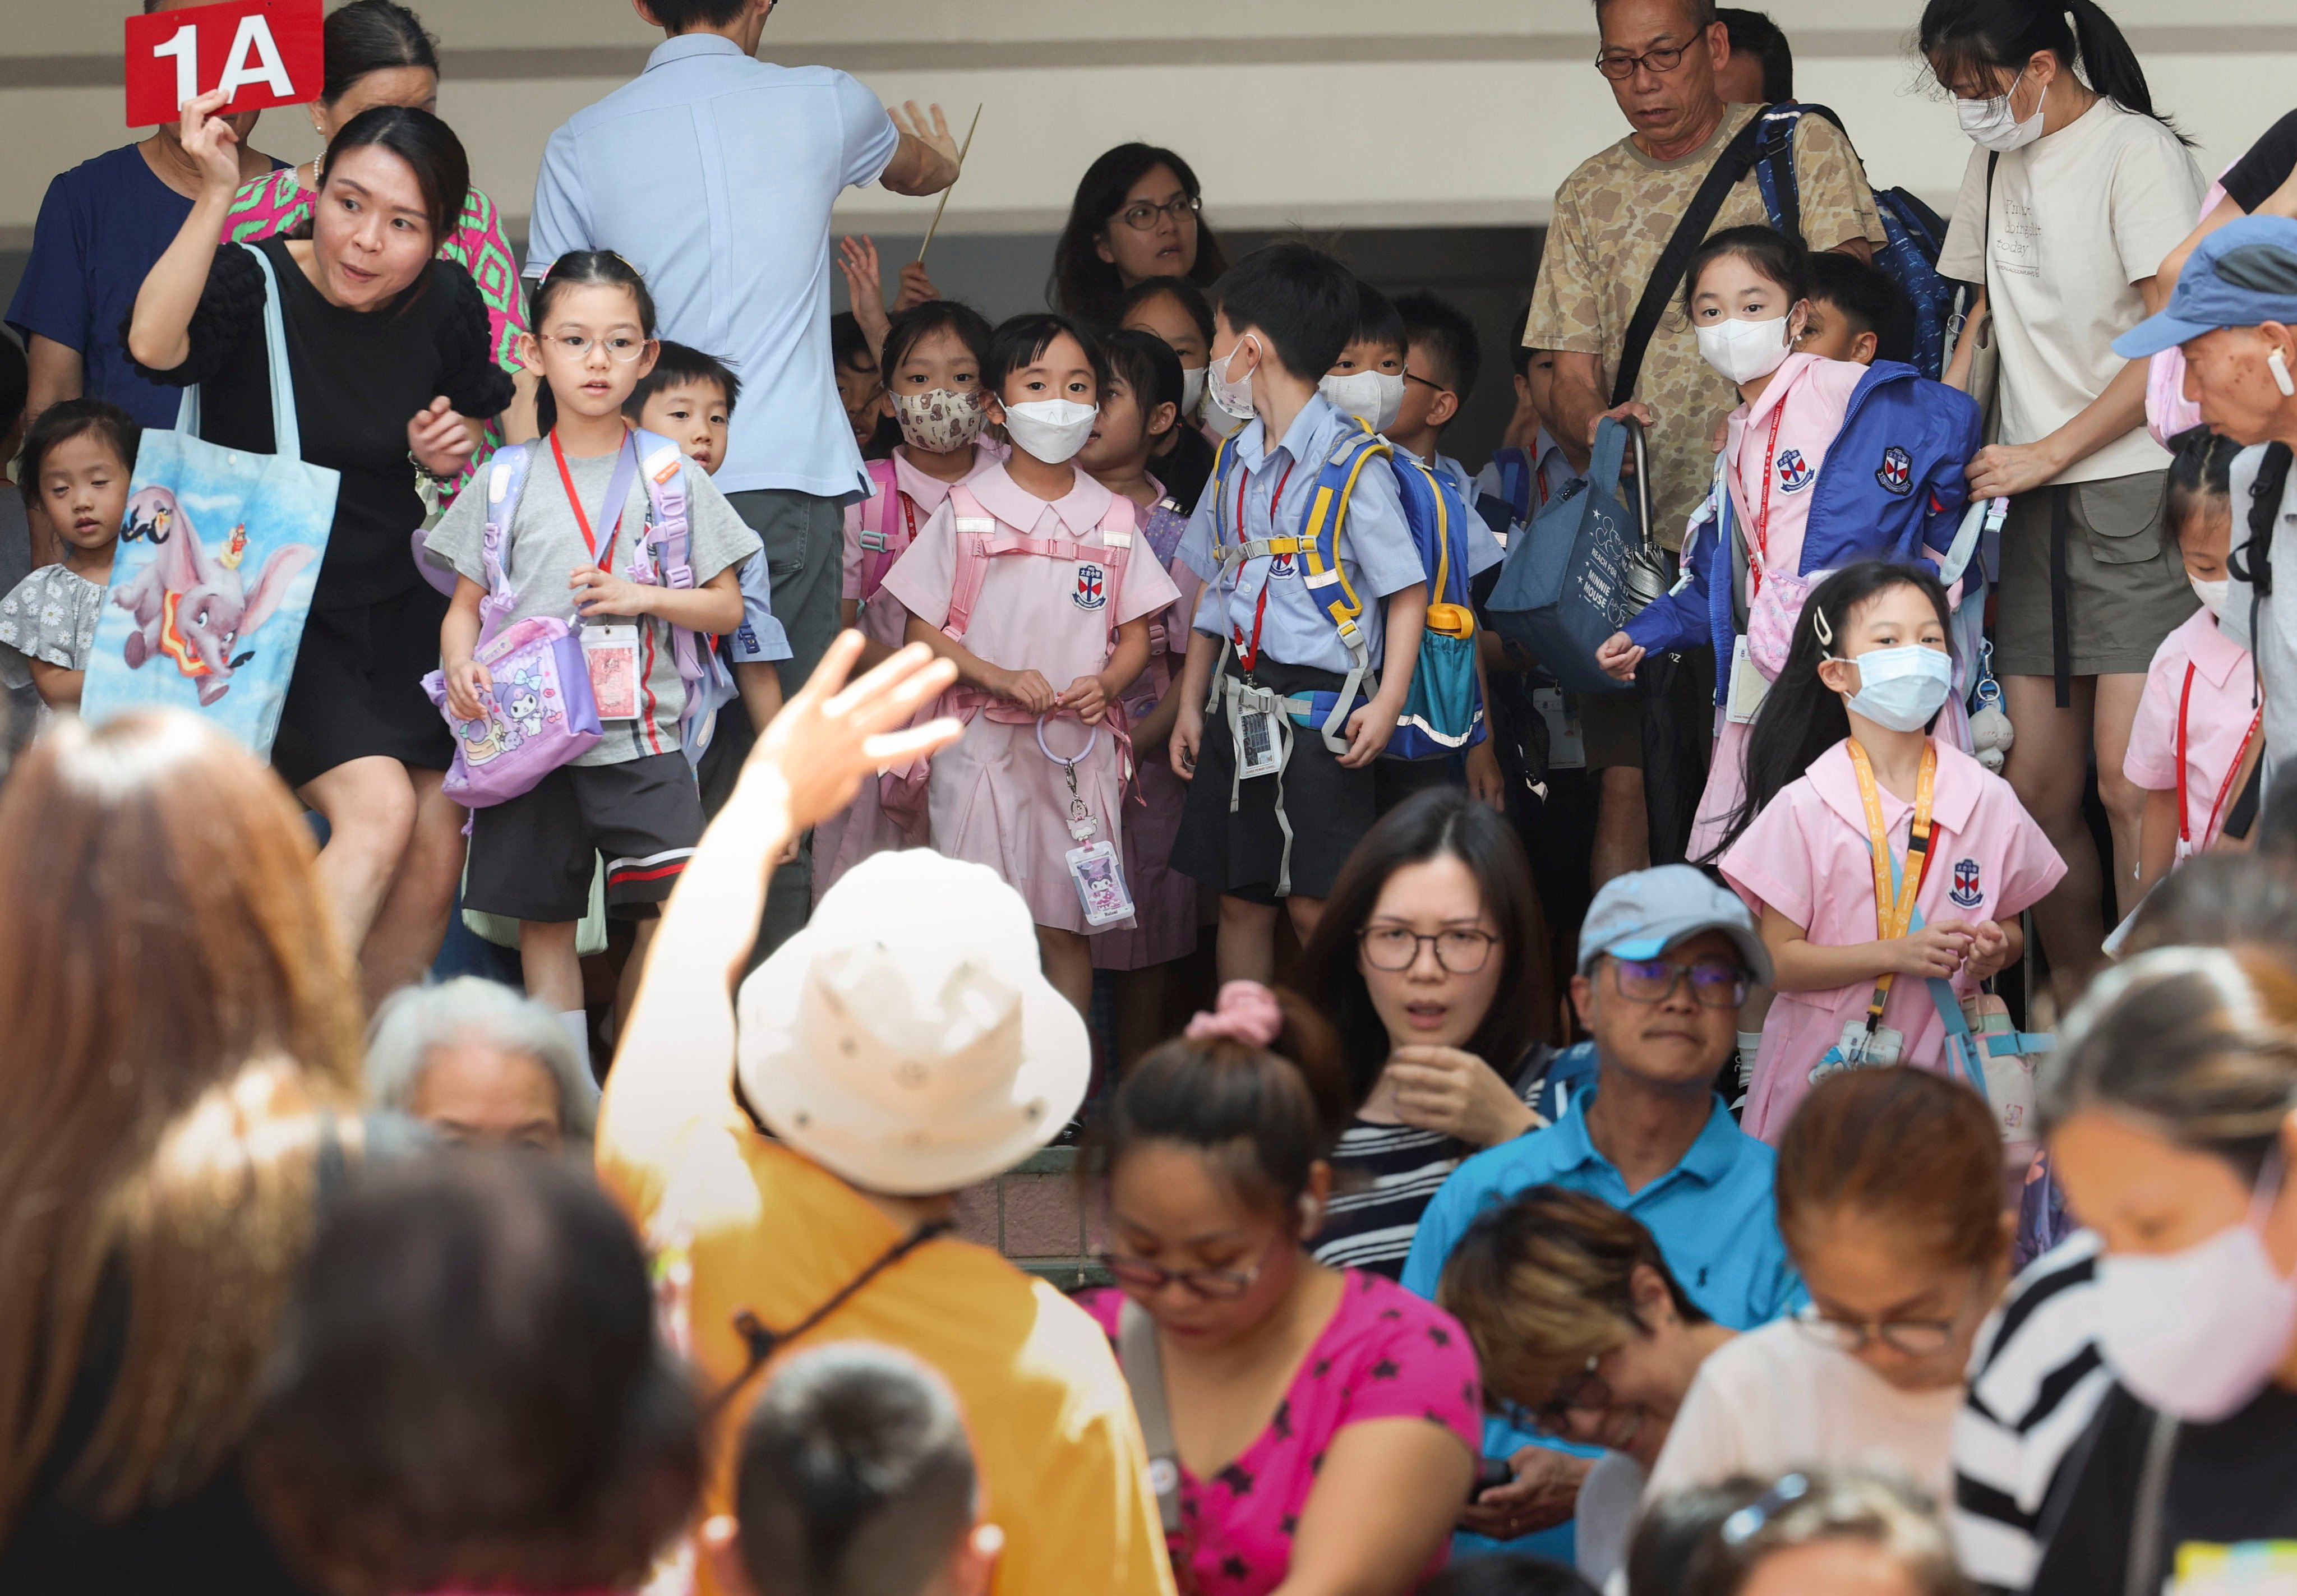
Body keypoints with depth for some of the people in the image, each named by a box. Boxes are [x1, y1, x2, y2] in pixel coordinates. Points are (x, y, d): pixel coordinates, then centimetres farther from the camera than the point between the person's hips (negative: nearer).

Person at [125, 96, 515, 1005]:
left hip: (399, 612, 6)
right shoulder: (255, 285, -17)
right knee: (378, 806, -24)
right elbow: (155, 345, -39)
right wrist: (218, 194, -45)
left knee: (434, 858, 2)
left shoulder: (449, 306, -2)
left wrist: (453, 458, -8)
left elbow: (489, 437, 16)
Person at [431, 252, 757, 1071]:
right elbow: (465, 603, 10)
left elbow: (725, 606, 6)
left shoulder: (674, 480, 5)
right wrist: (462, 666, -10)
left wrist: (642, 597, -11)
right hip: (531, 735, 1)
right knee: (543, 919, 5)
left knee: (676, 910, -14)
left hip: (643, 739, -1)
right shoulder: (506, 483, 7)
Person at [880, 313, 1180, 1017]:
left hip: (1081, 745, 2)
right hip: (982, 741, -2)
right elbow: (922, 634, -1)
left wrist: (1104, 684, -11)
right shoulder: (967, 514, 1)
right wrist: (1002, 678, -16)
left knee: (1068, 922, 5)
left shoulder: (1113, 520, 9)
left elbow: (1135, 637, 11)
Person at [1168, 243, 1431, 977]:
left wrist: (1387, 702, -17)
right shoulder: (1236, 462, 12)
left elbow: (1407, 589, -9)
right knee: (1240, 899, 10)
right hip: (1240, 704, 7)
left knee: (1315, 905, -6)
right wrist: (1191, 704, 15)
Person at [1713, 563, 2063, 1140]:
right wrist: (1898, 953, -20)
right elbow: (1777, 959, -10)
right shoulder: (1805, 808, -7)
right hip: (1821, 1066, -2)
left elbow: (2011, 927, 12)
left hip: (1938, 1063, 2)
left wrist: (1993, 950, -11)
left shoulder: (1987, 800, 1)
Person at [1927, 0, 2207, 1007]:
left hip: (2139, 491, -7)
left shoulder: (2135, 151, -6)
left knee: (2129, 786, -15)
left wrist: (2045, 453, -9)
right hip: (2037, 506, 7)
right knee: (2036, 789, 3)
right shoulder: (1998, 161, 17)